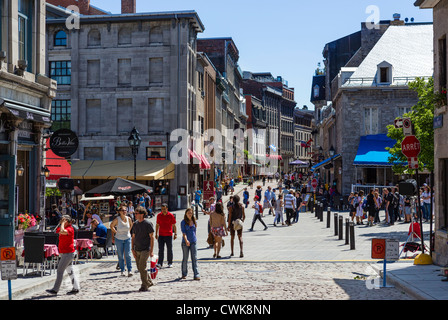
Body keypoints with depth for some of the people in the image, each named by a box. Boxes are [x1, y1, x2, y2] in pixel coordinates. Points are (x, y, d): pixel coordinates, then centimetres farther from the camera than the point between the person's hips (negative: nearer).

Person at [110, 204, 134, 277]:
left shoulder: (129, 219, -6)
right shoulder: (117, 219, -13)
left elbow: (131, 225, 17)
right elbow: (111, 226, 4)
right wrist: (116, 232, -1)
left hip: (127, 239, 1)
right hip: (119, 239, -1)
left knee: (128, 255, -5)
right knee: (120, 256, 5)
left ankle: (129, 270, -3)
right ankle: (122, 270, 15)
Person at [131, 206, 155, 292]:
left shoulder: (148, 223, -9)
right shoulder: (135, 224, 10)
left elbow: (152, 237, -9)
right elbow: (133, 237, 14)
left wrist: (151, 251, -13)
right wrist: (133, 249, 6)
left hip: (145, 249, -7)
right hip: (137, 249, 7)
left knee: (142, 267, -11)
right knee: (139, 268, 9)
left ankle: (144, 286, 0)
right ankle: (149, 282, 26)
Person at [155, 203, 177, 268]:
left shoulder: (171, 215, -2)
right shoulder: (159, 215, 4)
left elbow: (174, 225, 2)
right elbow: (157, 225, 12)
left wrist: (175, 234, -3)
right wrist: (156, 234, 10)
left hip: (169, 235, -1)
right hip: (161, 235, 1)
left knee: (169, 249, 6)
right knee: (161, 249, -3)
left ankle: (170, 263, 17)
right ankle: (160, 263, -4)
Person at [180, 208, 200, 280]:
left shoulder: (194, 222, 9)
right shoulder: (183, 222, -3)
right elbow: (183, 232, -12)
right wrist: (186, 240, -26)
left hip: (193, 242, 3)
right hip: (185, 242, -2)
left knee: (194, 258, -5)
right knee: (185, 259, 7)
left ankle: (196, 275, -8)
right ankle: (184, 274, 21)